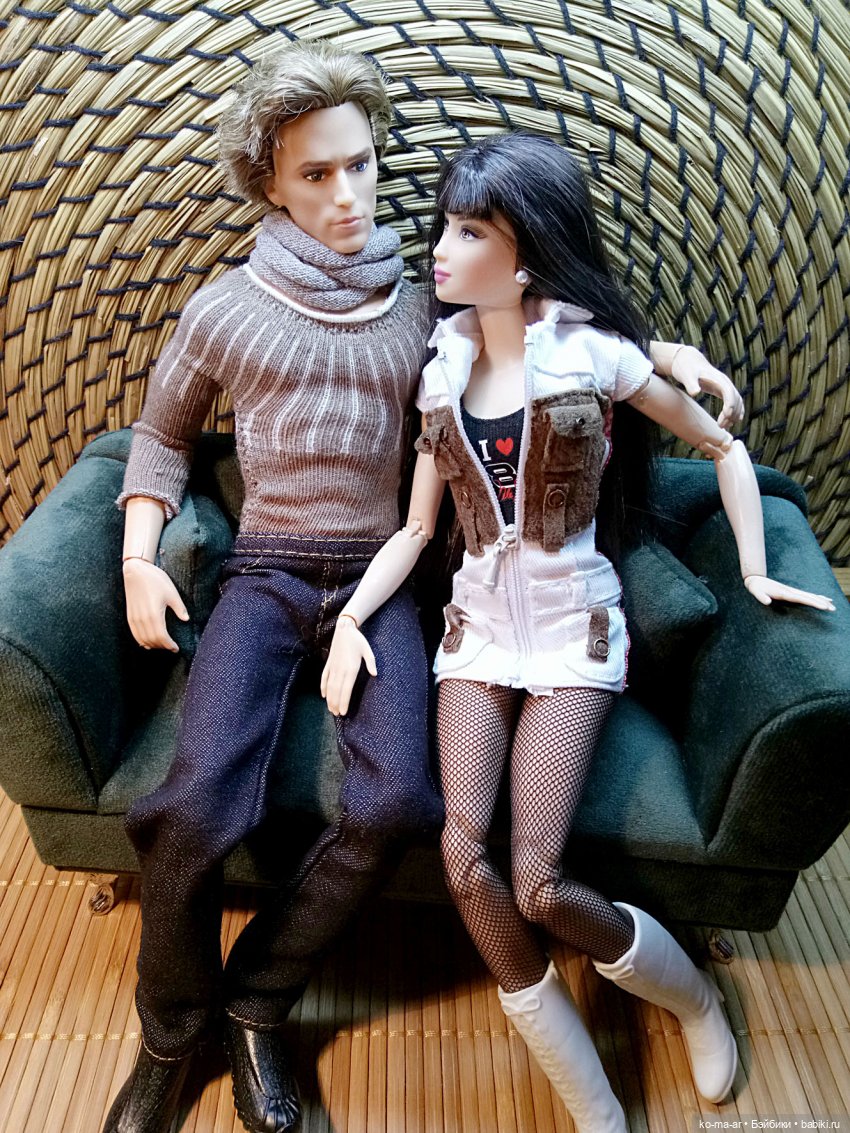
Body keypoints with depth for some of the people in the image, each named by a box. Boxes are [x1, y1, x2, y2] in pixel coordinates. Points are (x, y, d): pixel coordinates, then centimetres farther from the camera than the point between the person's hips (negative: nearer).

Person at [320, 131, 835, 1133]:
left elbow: (724, 449, 6)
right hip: (478, 625, 4)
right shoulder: (444, 367, 6)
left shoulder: (593, 354, -6)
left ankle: (695, 999, 18)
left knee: (537, 885, -16)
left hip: (572, 631, -4)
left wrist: (755, 572, -2)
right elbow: (415, 528, 7)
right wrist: (351, 617, -6)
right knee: (464, 861, -17)